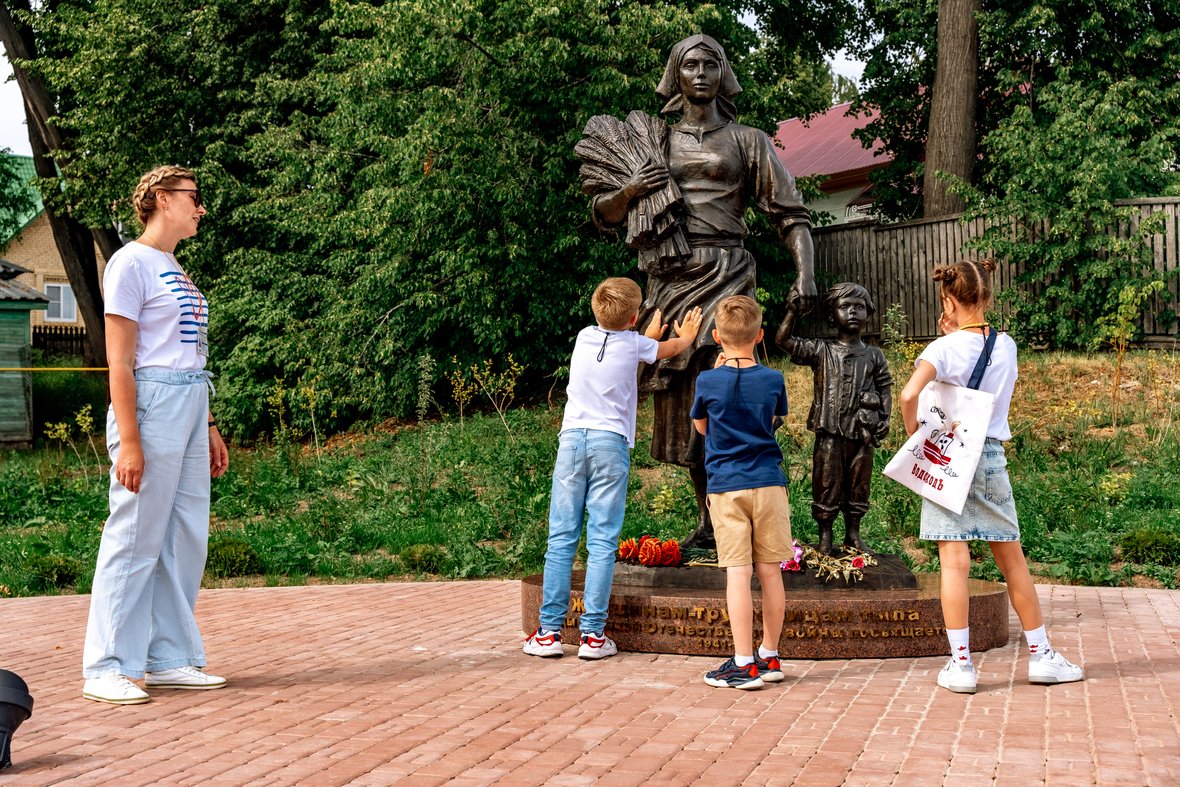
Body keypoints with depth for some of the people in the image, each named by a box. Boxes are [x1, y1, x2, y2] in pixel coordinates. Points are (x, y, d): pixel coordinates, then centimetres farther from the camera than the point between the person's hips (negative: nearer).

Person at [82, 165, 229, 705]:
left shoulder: (176, 272, 19)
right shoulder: (132, 263, -6)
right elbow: (119, 362, -12)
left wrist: (209, 428, 21)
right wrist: (128, 441, -18)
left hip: (189, 408, 9)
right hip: (151, 405, -9)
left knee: (186, 539, 9)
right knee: (135, 539, -5)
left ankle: (170, 659, 18)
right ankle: (106, 669, 2)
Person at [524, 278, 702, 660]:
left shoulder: (584, 337, 12)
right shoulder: (633, 344, 5)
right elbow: (672, 347, 27)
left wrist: (650, 335, 52)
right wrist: (687, 336, 50)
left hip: (572, 439, 3)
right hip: (611, 444, -3)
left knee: (561, 539, 2)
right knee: (602, 542, -1)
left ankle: (549, 631, 1)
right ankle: (593, 634, -1)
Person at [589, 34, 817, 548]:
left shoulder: (747, 141, 11)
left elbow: (791, 215, 5)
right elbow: (603, 215, 18)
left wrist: (806, 274, -12)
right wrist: (628, 192, -5)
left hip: (725, 275, -3)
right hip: (671, 280, 3)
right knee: (682, 403, 4)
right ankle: (708, 522, 13)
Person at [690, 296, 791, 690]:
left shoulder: (708, 381, -5)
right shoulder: (772, 379, -1)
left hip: (726, 487, -2)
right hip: (768, 483, 2)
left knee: (738, 572, -3)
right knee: (770, 571, 8)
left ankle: (744, 664, -3)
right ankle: (770, 657, 19)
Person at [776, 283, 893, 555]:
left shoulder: (874, 355, 10)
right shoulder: (821, 351, 3)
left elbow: (885, 387, 12)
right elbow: (784, 340, -3)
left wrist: (884, 418, 1)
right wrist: (792, 312, -11)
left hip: (862, 433, 2)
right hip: (830, 432, -2)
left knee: (858, 485, 9)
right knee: (827, 484, 3)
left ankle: (853, 535, 22)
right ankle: (825, 536, 14)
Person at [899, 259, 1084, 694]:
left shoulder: (944, 349, -12)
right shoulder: (1006, 346, 2)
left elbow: (909, 394, -27)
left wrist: (914, 435, -12)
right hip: (992, 458, 4)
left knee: (954, 563, -2)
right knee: (1012, 560, 13)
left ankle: (960, 664, 0)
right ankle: (1041, 654, 21)